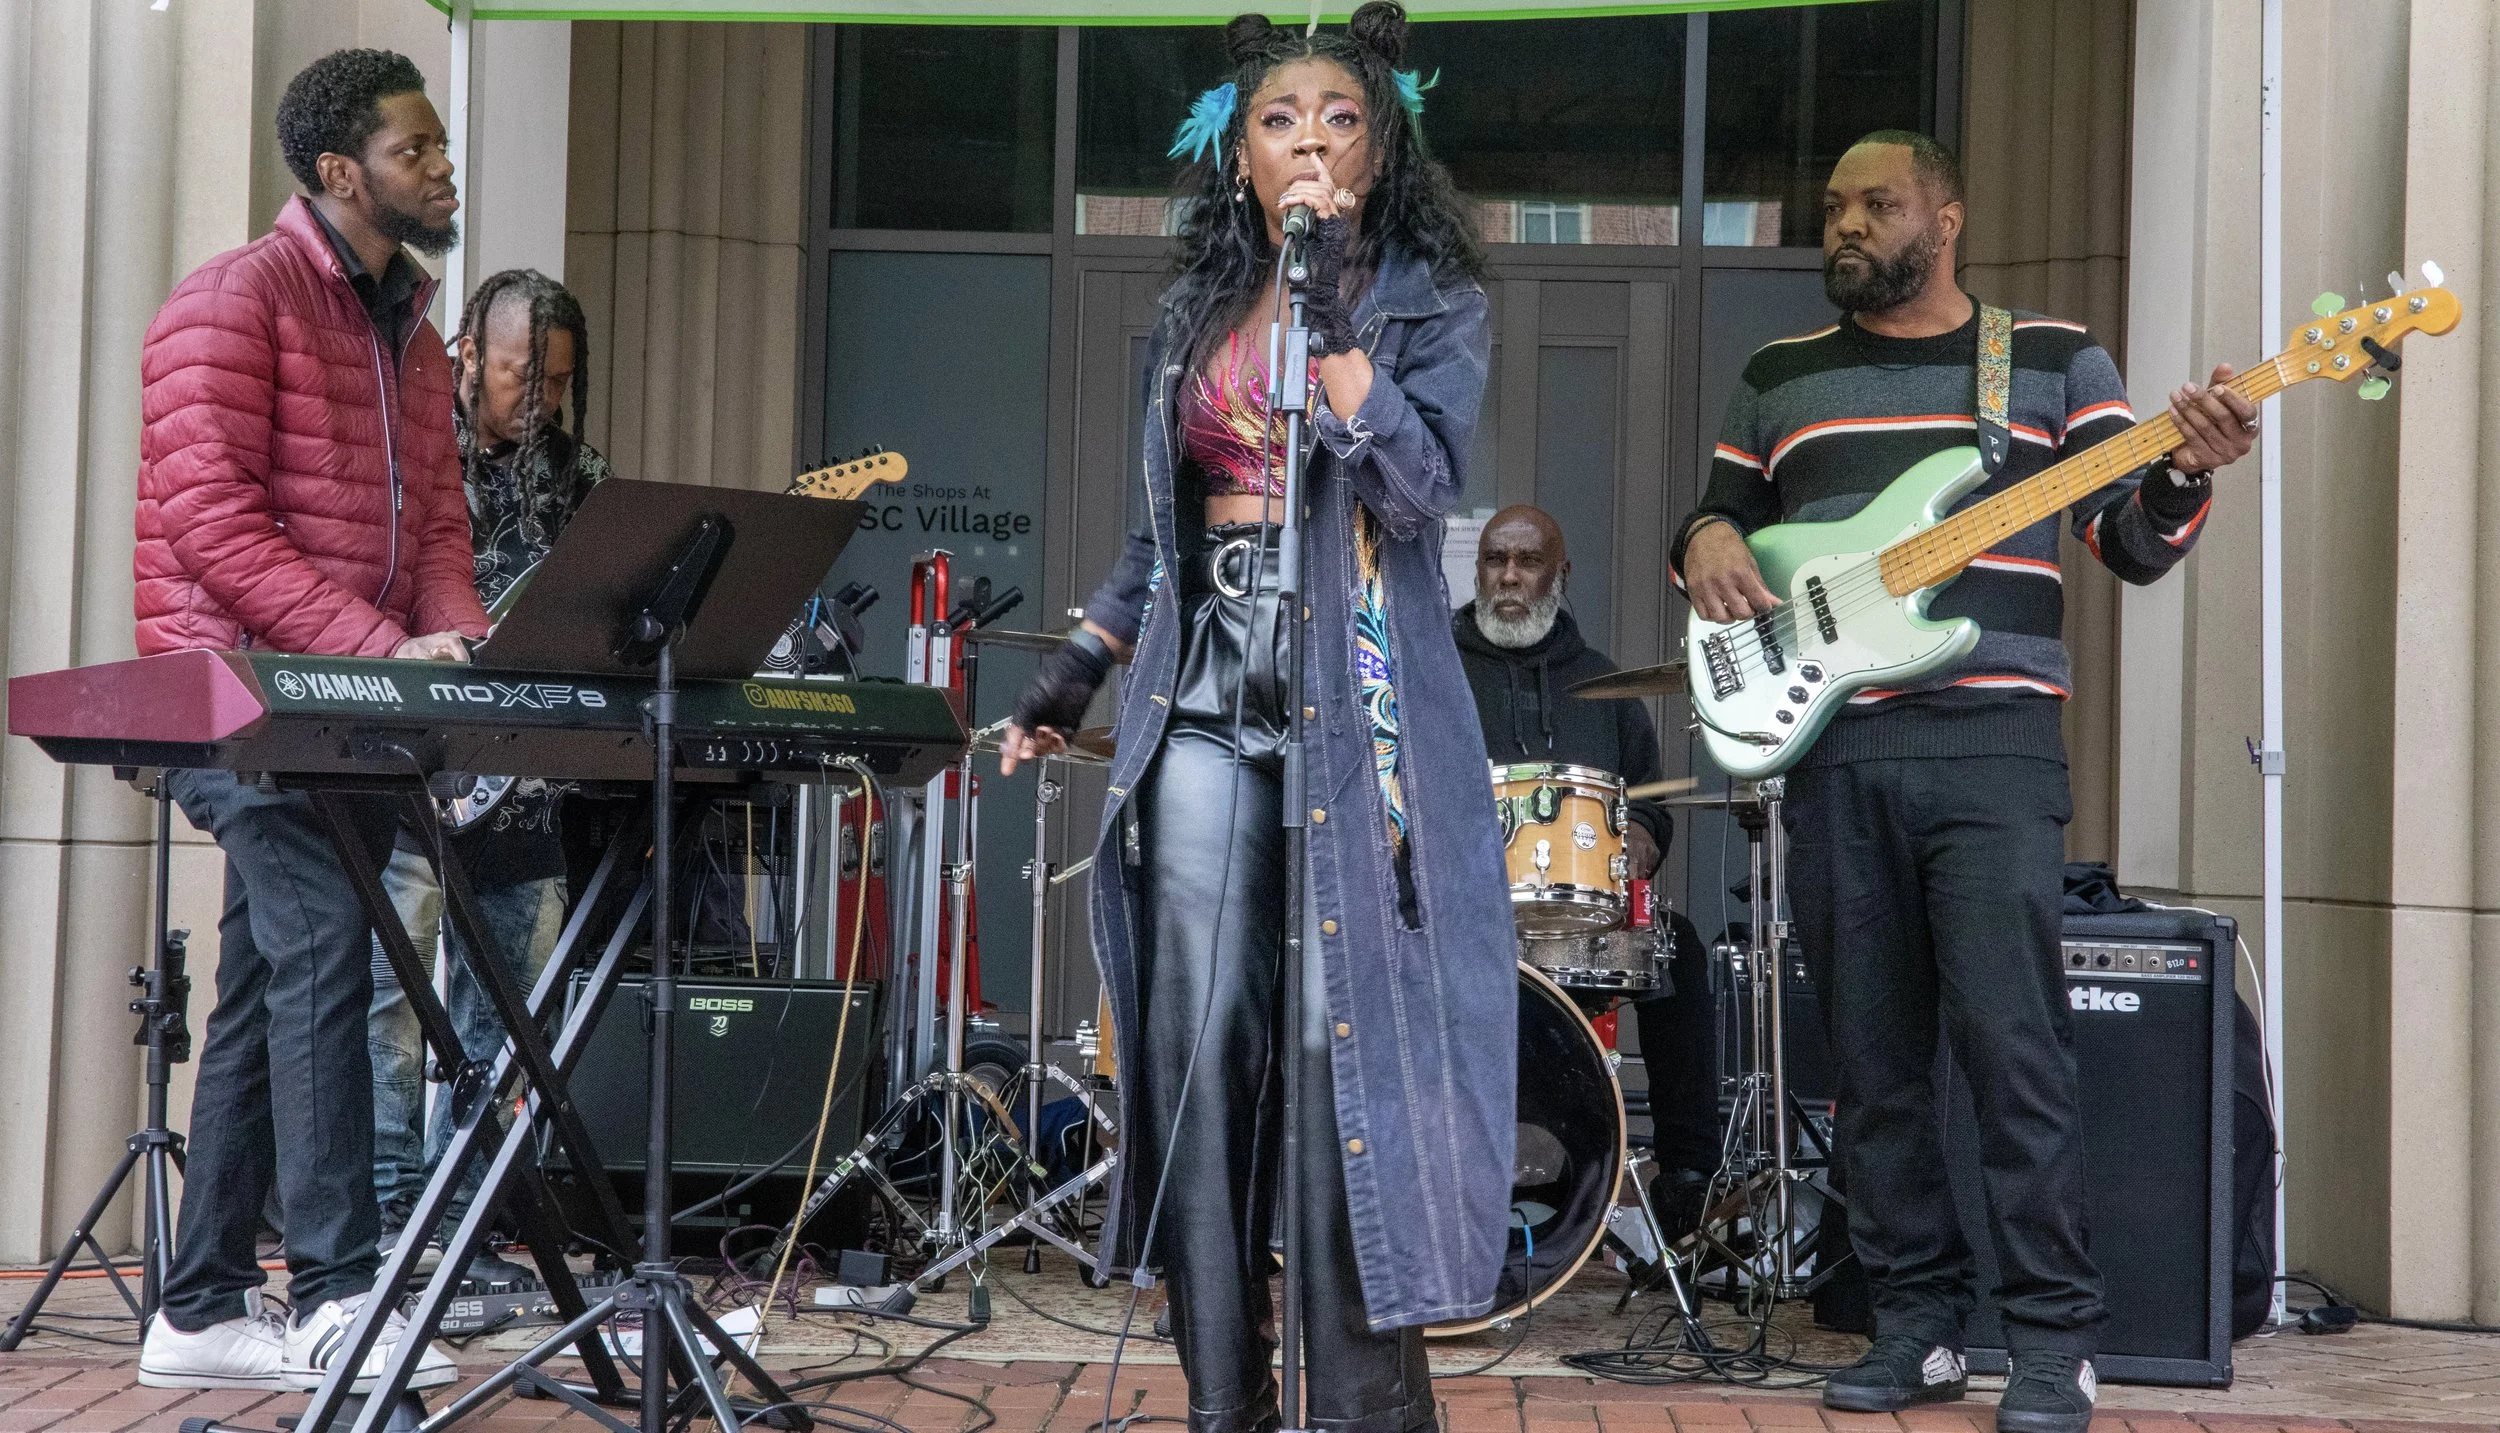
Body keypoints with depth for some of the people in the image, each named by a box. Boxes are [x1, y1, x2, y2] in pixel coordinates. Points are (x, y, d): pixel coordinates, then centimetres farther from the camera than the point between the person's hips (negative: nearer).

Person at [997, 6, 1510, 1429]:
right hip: (1208, 694, 4)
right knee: (1200, 1039, 1)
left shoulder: (1433, 302, 3)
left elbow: (1418, 488, -13)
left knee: (1350, 1032, -9)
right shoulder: (1194, 315, 16)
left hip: (1359, 694, -4)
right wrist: (1073, 672, 19)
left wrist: (1332, 319, -17)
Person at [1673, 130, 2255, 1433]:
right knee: (1872, 1058, 6)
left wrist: (2186, 469, -15)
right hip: (1829, 750, 3)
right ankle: (1917, 1325, 16)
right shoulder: (1778, 380, 18)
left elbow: (2134, 545, 6)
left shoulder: (2054, 358, 10)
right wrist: (1705, 541, -1)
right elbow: (1718, 516, 23)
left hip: (1991, 744, -3)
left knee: (2013, 1046, -10)